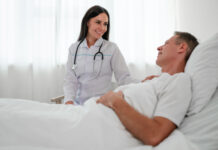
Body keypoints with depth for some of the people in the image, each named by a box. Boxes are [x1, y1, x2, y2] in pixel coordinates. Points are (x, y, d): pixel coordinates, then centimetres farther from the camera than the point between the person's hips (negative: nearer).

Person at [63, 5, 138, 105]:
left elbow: (123, 78, -7)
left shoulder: (112, 48, -2)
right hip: (78, 104, 1)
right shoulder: (74, 49, 6)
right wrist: (69, 100, -18)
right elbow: (70, 79, 0)